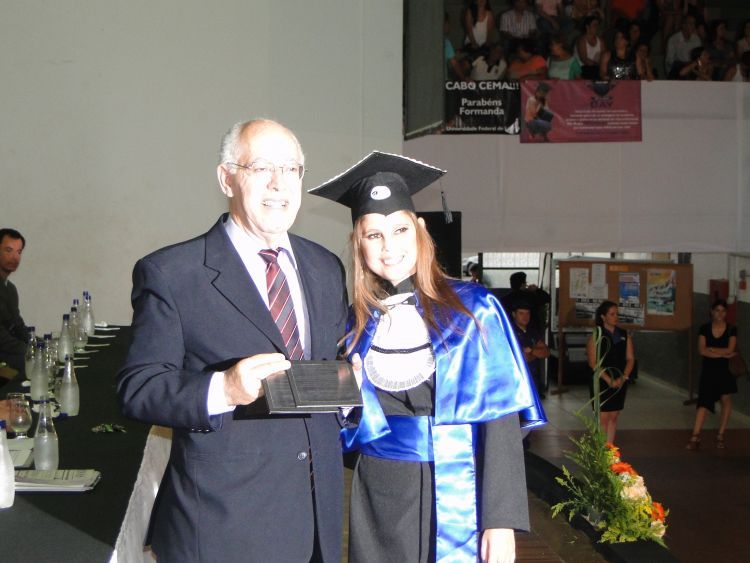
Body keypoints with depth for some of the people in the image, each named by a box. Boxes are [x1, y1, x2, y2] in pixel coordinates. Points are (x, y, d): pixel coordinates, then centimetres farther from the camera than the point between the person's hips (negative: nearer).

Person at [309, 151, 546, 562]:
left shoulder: (473, 308, -5)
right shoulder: (353, 324, 3)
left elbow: (500, 416, -9)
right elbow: (347, 433, 9)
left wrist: (501, 522, -15)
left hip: (461, 498, -2)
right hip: (380, 505, 3)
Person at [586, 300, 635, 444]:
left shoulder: (624, 335, 8)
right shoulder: (596, 336, -5)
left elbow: (630, 358, 7)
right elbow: (593, 363, -10)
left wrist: (623, 377, -8)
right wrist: (609, 380, -16)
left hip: (620, 383, 4)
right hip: (601, 383, -4)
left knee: (614, 417, 7)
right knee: (603, 417, -5)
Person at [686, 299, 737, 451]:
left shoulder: (731, 330, -2)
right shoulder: (704, 329, -1)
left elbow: (730, 350, -13)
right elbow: (701, 351, -11)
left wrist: (711, 349, -10)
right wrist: (723, 354, -14)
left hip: (726, 370, 0)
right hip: (708, 370, 0)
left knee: (726, 401, 5)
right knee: (703, 402, -4)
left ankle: (720, 436, 15)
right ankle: (695, 437, -5)